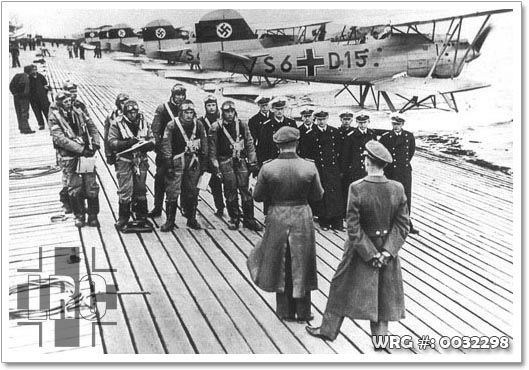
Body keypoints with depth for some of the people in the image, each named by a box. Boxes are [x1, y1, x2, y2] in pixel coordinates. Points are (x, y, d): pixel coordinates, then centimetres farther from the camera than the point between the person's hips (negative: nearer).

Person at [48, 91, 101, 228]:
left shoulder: (79, 112, 7)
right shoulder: (54, 118, -6)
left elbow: (92, 127, 13)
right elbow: (60, 139, -16)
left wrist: (95, 144, -4)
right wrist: (81, 149, -20)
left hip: (87, 154, 3)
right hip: (70, 157, -3)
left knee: (92, 187, 3)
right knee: (75, 189, 3)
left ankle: (93, 216, 14)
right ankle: (79, 216, 19)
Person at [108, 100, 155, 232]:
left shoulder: (143, 123, 6)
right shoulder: (116, 123, -7)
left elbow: (152, 140, 10)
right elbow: (112, 142, -12)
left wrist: (147, 144, -14)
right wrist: (127, 143, -26)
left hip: (141, 161, 4)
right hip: (124, 161, -4)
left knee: (141, 191, 12)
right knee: (125, 192, -3)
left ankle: (142, 219, 23)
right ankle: (122, 221, 9)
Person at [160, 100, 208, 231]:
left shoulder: (198, 126, 3)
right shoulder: (172, 125, -8)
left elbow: (204, 146, 10)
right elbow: (166, 146, -8)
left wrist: (204, 164, 7)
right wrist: (168, 165, -11)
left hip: (193, 164, 3)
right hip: (176, 162, -3)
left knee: (192, 192, 10)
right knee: (172, 192, -5)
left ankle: (191, 219, 23)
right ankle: (170, 221, 5)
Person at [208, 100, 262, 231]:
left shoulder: (242, 125, 5)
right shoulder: (216, 127, -3)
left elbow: (250, 144, 9)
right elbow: (212, 150, 0)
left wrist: (253, 163, 5)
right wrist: (216, 168, -3)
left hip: (241, 160, 2)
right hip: (225, 161, -2)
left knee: (245, 190, -1)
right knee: (230, 192, 1)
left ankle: (249, 219, 9)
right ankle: (234, 219, 15)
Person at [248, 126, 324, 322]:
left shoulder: (268, 168, -13)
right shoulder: (309, 167, -12)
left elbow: (257, 196, -4)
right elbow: (317, 195, -2)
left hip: (277, 218, 0)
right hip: (302, 218, 0)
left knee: (280, 266, 16)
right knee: (301, 265, 15)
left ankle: (285, 311, 24)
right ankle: (303, 312, 24)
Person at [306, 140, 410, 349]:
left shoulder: (356, 189, -22)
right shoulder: (397, 189, -10)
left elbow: (353, 228, -20)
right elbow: (402, 225, -9)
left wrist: (371, 254, -13)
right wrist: (387, 252, -10)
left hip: (360, 249, -3)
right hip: (387, 249, 3)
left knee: (344, 286, 15)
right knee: (383, 292, 17)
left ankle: (328, 330, 30)